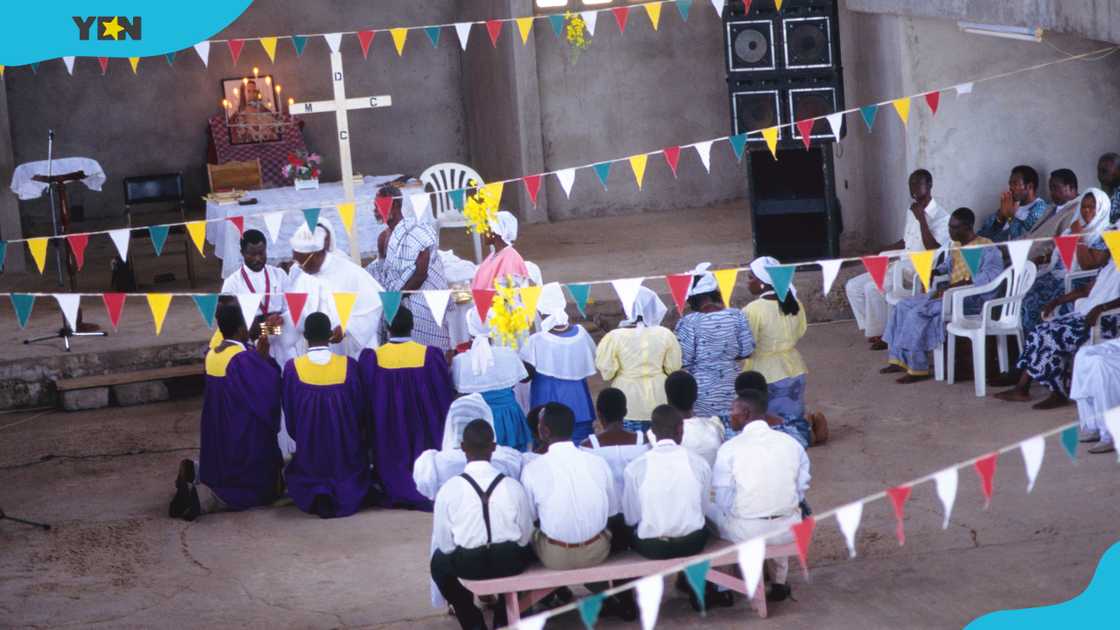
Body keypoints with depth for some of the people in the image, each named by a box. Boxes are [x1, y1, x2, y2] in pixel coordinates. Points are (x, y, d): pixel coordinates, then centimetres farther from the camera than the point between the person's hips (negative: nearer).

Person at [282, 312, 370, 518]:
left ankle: (316, 497, 5)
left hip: (309, 452, 0)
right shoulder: (348, 365, -15)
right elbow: (360, 409, -3)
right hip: (346, 454, 0)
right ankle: (344, 495, 5)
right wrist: (360, 437, 18)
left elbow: (289, 414, -3)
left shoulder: (293, 368, -14)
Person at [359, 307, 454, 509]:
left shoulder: (372, 358, -14)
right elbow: (446, 397, -5)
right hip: (425, 436, 0)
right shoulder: (430, 355, -14)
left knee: (396, 462, 21)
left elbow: (366, 403, -5)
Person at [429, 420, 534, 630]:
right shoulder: (513, 485, -8)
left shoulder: (448, 489, -12)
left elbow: (444, 544, -6)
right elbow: (526, 537, -1)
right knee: (527, 550, 35)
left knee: (439, 561, 31)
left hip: (467, 565, -1)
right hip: (510, 563, 1)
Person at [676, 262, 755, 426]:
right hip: (730, 387, 3)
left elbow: (683, 361, -13)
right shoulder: (736, 316, -6)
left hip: (702, 392, -3)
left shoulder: (688, 323, -16)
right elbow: (746, 351, 1)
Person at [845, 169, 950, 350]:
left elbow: (933, 249, -22)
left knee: (873, 288, -28)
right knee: (853, 286, -1)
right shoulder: (912, 211, 14)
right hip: (901, 265, 9)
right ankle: (870, 329, 2)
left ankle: (879, 335, -11)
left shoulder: (941, 216, -12)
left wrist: (921, 218, -22)